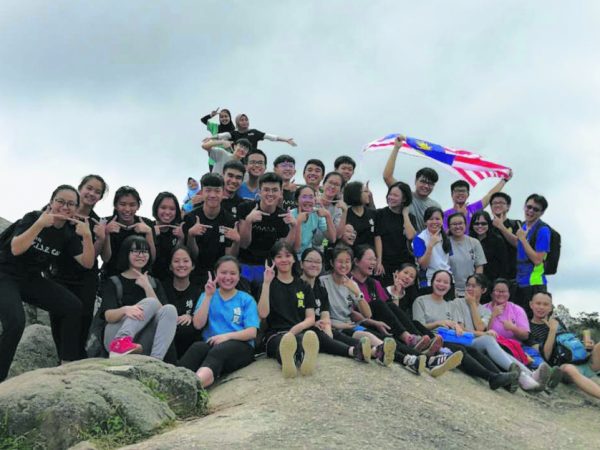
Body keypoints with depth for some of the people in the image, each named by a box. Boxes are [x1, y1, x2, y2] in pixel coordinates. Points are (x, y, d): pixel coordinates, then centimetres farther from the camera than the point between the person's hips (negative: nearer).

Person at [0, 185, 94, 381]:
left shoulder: (69, 233, 1)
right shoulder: (33, 217, -13)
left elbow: (87, 262, -5)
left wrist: (87, 236, -21)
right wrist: (40, 224, -34)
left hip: (32, 279, 6)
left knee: (73, 307, -11)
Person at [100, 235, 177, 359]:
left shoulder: (154, 283, 21)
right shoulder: (113, 283, 11)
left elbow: (161, 312, 3)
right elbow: (108, 316, -7)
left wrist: (147, 287, -6)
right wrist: (125, 309, -29)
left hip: (142, 345, 3)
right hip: (115, 336, -3)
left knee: (170, 309, -24)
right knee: (151, 303, -24)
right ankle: (122, 341, -47)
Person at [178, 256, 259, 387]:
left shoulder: (246, 300, 14)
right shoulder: (207, 295, 20)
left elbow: (252, 332, 1)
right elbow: (198, 325, 4)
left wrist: (227, 336, -15)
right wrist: (208, 296, -1)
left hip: (240, 345, -2)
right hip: (211, 344, 2)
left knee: (218, 351, -38)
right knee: (197, 347, -35)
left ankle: (197, 381, -69)